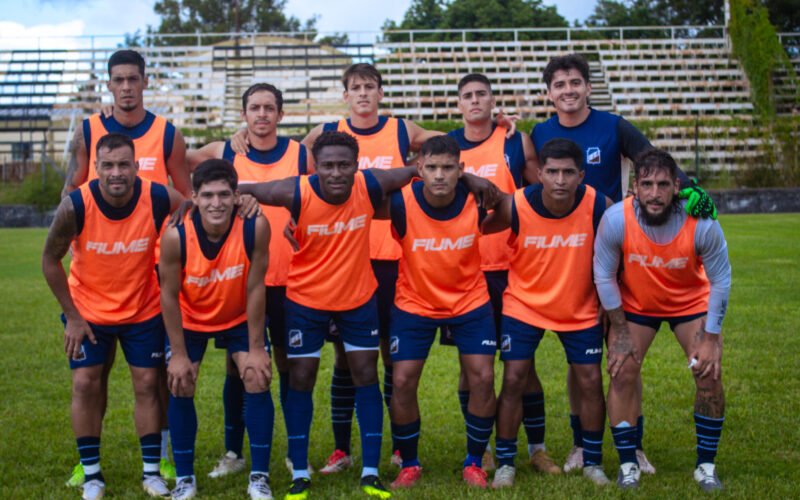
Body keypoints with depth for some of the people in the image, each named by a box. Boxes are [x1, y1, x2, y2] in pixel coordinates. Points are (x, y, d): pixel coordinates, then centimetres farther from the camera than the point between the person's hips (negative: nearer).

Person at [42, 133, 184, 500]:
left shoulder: (160, 199, -24)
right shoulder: (75, 206, -24)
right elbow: (51, 260, -10)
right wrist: (72, 316, -10)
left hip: (144, 309, 1)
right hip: (88, 310, 0)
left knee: (147, 383, 2)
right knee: (85, 383, -3)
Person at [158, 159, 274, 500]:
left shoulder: (255, 227, -32)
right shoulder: (176, 236, -32)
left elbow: (255, 287, -21)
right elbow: (169, 295, -18)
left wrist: (255, 348, -16)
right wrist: (179, 354, -15)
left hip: (240, 317, 0)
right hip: (189, 319, 0)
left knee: (257, 380, -9)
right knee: (179, 386, -3)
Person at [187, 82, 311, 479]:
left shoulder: (301, 155, 2)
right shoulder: (222, 152, 2)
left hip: (288, 278, 0)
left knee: (288, 362, 6)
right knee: (237, 364, 6)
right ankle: (233, 452, 18)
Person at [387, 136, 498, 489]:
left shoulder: (476, 200, -18)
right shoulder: (400, 203, -24)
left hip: (470, 302, 1)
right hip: (414, 304, -1)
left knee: (483, 379, -7)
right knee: (402, 382, -6)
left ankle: (474, 463, 14)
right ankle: (409, 465, 16)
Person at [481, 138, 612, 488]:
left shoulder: (598, 207, -20)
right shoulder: (515, 207, -22)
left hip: (581, 310, 1)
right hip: (524, 305, -1)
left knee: (591, 381, 3)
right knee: (513, 381, -5)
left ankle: (593, 461, 22)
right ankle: (505, 463, 12)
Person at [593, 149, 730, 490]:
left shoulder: (702, 223, -30)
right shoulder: (616, 219, -30)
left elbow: (720, 280, -16)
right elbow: (604, 276, -16)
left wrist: (711, 337, -14)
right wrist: (621, 331, -11)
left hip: (691, 303, 0)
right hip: (635, 304, 0)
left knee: (710, 375, -8)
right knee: (623, 373, -9)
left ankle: (706, 466, 7)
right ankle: (628, 465, 6)